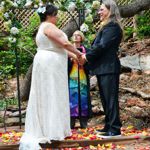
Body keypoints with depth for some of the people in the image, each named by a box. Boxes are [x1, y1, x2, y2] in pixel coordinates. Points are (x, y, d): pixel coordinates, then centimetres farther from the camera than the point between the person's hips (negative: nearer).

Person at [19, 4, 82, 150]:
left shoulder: (44, 27, 19)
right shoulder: (49, 26, -13)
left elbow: (57, 47, 20)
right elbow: (64, 43, -18)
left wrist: (73, 56, 17)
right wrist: (78, 53, -4)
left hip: (48, 64, 10)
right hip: (50, 64, -10)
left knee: (46, 96, 10)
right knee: (51, 96, -7)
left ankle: (42, 129, 15)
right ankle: (52, 130, -4)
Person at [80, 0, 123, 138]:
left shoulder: (112, 26, -12)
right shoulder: (107, 26, 20)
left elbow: (102, 46, -19)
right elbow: (98, 45, 17)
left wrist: (87, 57, -9)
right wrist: (87, 56, 3)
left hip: (109, 68, -10)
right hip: (103, 68, 10)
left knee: (110, 98, -7)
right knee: (105, 98, 14)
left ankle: (115, 129, -4)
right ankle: (109, 126, 21)